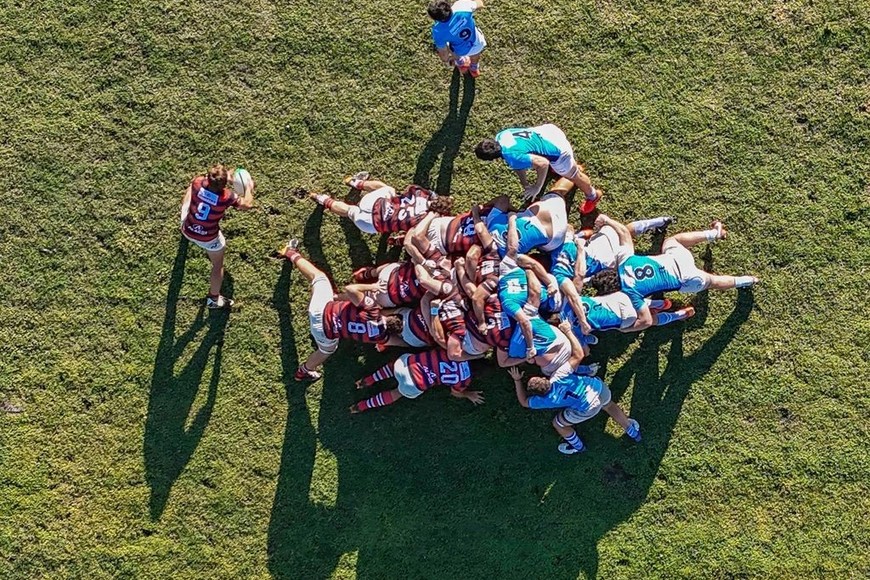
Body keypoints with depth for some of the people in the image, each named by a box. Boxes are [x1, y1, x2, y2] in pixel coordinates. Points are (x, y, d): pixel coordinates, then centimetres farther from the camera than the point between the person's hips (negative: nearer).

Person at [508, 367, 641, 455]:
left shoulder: (547, 400, -10)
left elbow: (524, 402, 8)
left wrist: (517, 381, 8)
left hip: (588, 409, -4)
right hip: (599, 388, 4)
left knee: (558, 423, 21)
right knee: (609, 405, 42)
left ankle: (578, 447, 49)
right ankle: (633, 432, 59)